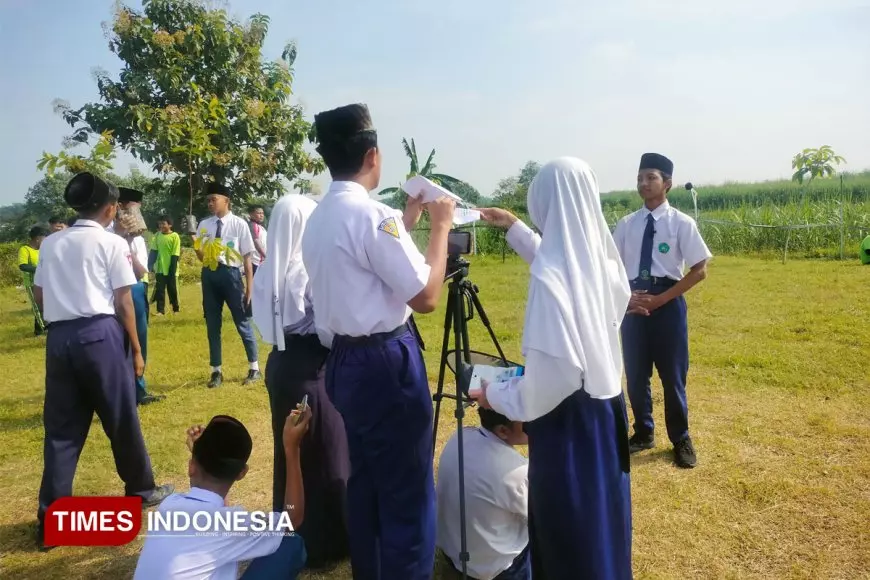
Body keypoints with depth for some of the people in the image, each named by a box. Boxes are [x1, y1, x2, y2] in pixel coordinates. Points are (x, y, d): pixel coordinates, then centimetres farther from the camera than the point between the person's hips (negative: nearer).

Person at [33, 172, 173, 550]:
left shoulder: (51, 244, 12)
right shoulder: (113, 244, -3)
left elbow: (39, 296, 12)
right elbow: (123, 302, -5)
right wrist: (136, 349, 1)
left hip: (59, 337, 5)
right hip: (100, 335, -5)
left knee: (61, 426, 10)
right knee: (121, 418, 9)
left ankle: (51, 514, 13)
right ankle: (141, 489, 25)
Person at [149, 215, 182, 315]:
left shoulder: (175, 236, -9)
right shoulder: (157, 235, 5)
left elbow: (175, 255, -10)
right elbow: (154, 251, 9)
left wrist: (172, 270, -13)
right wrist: (151, 266, 2)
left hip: (170, 269, -4)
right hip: (160, 268, 4)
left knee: (172, 289, 7)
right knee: (160, 290, 4)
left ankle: (176, 308, 21)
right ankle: (160, 310, 9)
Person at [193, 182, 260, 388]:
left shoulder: (238, 224, -6)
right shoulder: (204, 225, 7)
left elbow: (247, 257, -4)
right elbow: (202, 257, 11)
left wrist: (249, 288, -5)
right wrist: (196, 247, -12)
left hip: (231, 274, -4)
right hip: (210, 275, 4)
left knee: (242, 323, 7)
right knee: (212, 325, 12)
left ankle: (254, 368, 24)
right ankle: (216, 371, 26)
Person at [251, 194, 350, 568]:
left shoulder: (268, 271, 5)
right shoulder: (310, 270, -20)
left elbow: (269, 321, 11)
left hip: (280, 363, 8)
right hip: (309, 368, -8)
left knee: (290, 450, 19)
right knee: (321, 454, 5)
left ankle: (291, 537, 34)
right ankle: (322, 543, 18)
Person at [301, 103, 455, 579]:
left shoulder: (318, 218, 11)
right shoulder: (372, 213, -17)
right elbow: (425, 296, -17)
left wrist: (406, 221, 19)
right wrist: (440, 226, -6)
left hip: (344, 361, 10)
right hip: (385, 363, -9)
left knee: (366, 483, 20)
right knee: (407, 492, 3)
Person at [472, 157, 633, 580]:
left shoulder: (549, 276, -24)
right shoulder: (598, 255, -1)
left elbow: (554, 366, -26)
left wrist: (499, 396, -9)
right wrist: (514, 228, 25)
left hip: (568, 415, -8)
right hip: (606, 401, 8)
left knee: (568, 522, 11)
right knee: (599, 508, 25)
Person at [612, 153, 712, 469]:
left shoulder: (681, 223, -6)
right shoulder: (626, 224, 3)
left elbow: (700, 270, -6)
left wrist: (661, 299, -12)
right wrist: (626, 297, -10)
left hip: (668, 302, -3)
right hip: (633, 303, 3)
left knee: (673, 375, 9)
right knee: (635, 374, 13)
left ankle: (681, 440, 30)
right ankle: (643, 433, 34)